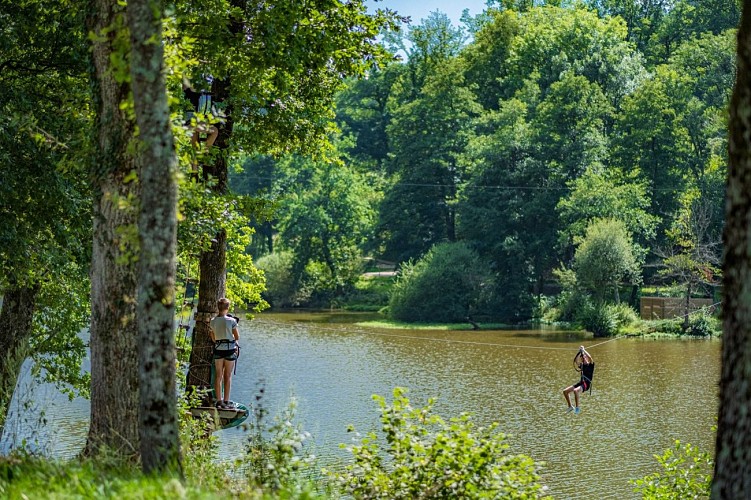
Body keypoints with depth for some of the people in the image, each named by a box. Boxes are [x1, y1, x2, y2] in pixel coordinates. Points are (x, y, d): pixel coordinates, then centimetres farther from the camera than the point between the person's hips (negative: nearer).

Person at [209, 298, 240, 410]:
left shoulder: (212, 321, -1)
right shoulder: (231, 321, -12)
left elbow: (213, 339, 7)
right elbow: (237, 337, -3)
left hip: (218, 349, 3)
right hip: (230, 349, -3)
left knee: (218, 375, 10)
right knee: (228, 376, 4)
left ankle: (218, 401, 11)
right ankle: (226, 401, 5)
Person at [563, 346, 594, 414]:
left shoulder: (591, 365, 0)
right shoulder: (582, 365, 18)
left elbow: (590, 358, -17)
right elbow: (576, 361, 12)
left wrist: (583, 350, -10)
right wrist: (579, 352, 6)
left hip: (586, 384, -8)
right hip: (580, 383, 8)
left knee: (575, 391, -37)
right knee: (565, 391, -3)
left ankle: (577, 408, -27)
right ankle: (570, 407, 7)